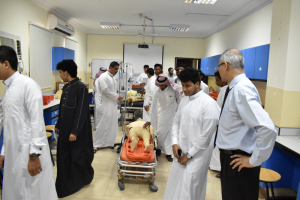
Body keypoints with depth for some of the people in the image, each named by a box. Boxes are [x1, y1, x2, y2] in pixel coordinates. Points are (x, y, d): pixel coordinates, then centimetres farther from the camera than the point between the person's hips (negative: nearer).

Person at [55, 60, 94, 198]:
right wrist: (58, 125, 19)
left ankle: (84, 179, 32)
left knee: (78, 156, 8)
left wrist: (75, 131, -19)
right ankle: (67, 182, 29)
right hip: (65, 128, 7)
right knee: (64, 155, 12)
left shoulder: (81, 87, -17)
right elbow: (62, 109, 15)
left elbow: (82, 112, -19)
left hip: (77, 130, -7)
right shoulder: (66, 87, 7)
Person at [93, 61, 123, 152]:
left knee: (111, 125, 10)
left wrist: (117, 97, 8)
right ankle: (95, 145, 5)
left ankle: (108, 142, 21)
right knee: (103, 125, -5)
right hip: (104, 105, -8)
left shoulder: (113, 78, 16)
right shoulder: (104, 77, -11)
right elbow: (105, 90, -19)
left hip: (111, 105, 9)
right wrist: (116, 96, -14)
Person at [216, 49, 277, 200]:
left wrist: (254, 161, -22)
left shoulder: (241, 90, -25)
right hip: (229, 157, 9)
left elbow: (267, 129, -33)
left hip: (238, 163, -9)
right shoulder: (235, 88, 5)